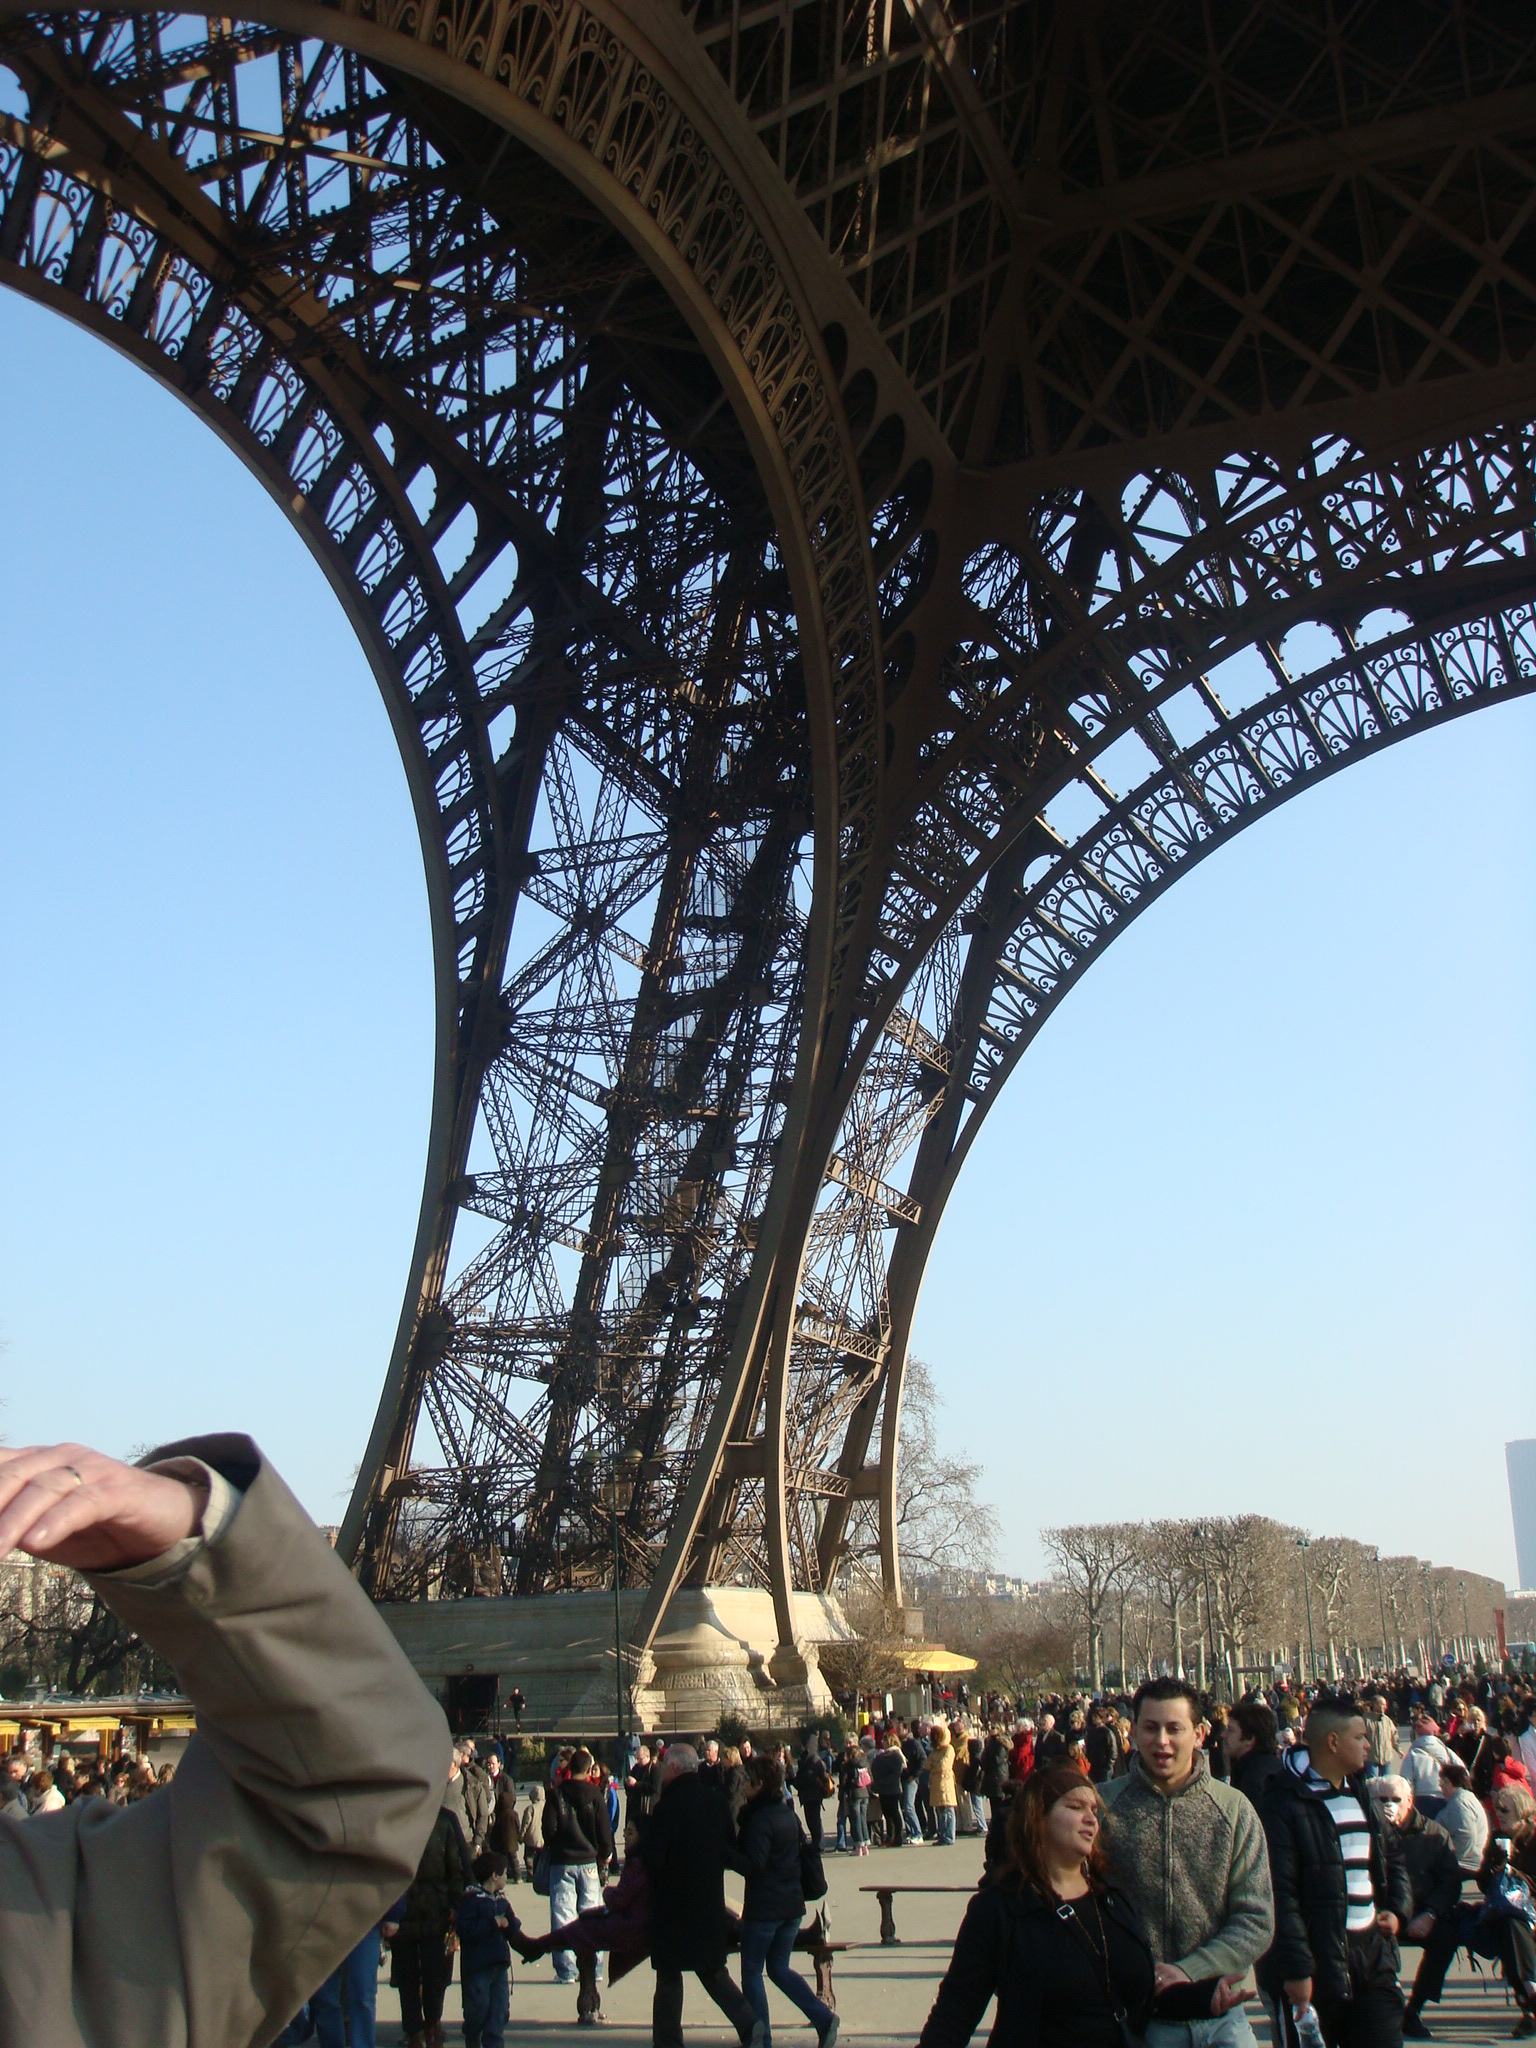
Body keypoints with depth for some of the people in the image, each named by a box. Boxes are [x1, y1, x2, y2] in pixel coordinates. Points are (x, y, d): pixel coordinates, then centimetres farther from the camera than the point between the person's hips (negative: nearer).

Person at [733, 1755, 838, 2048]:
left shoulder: (760, 1818, -16)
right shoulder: (788, 1814, 9)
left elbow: (753, 1865, -22)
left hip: (763, 1908, -8)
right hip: (792, 1905, 8)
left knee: (751, 1972, 6)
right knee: (779, 1968, 17)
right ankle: (823, 2018, 3)